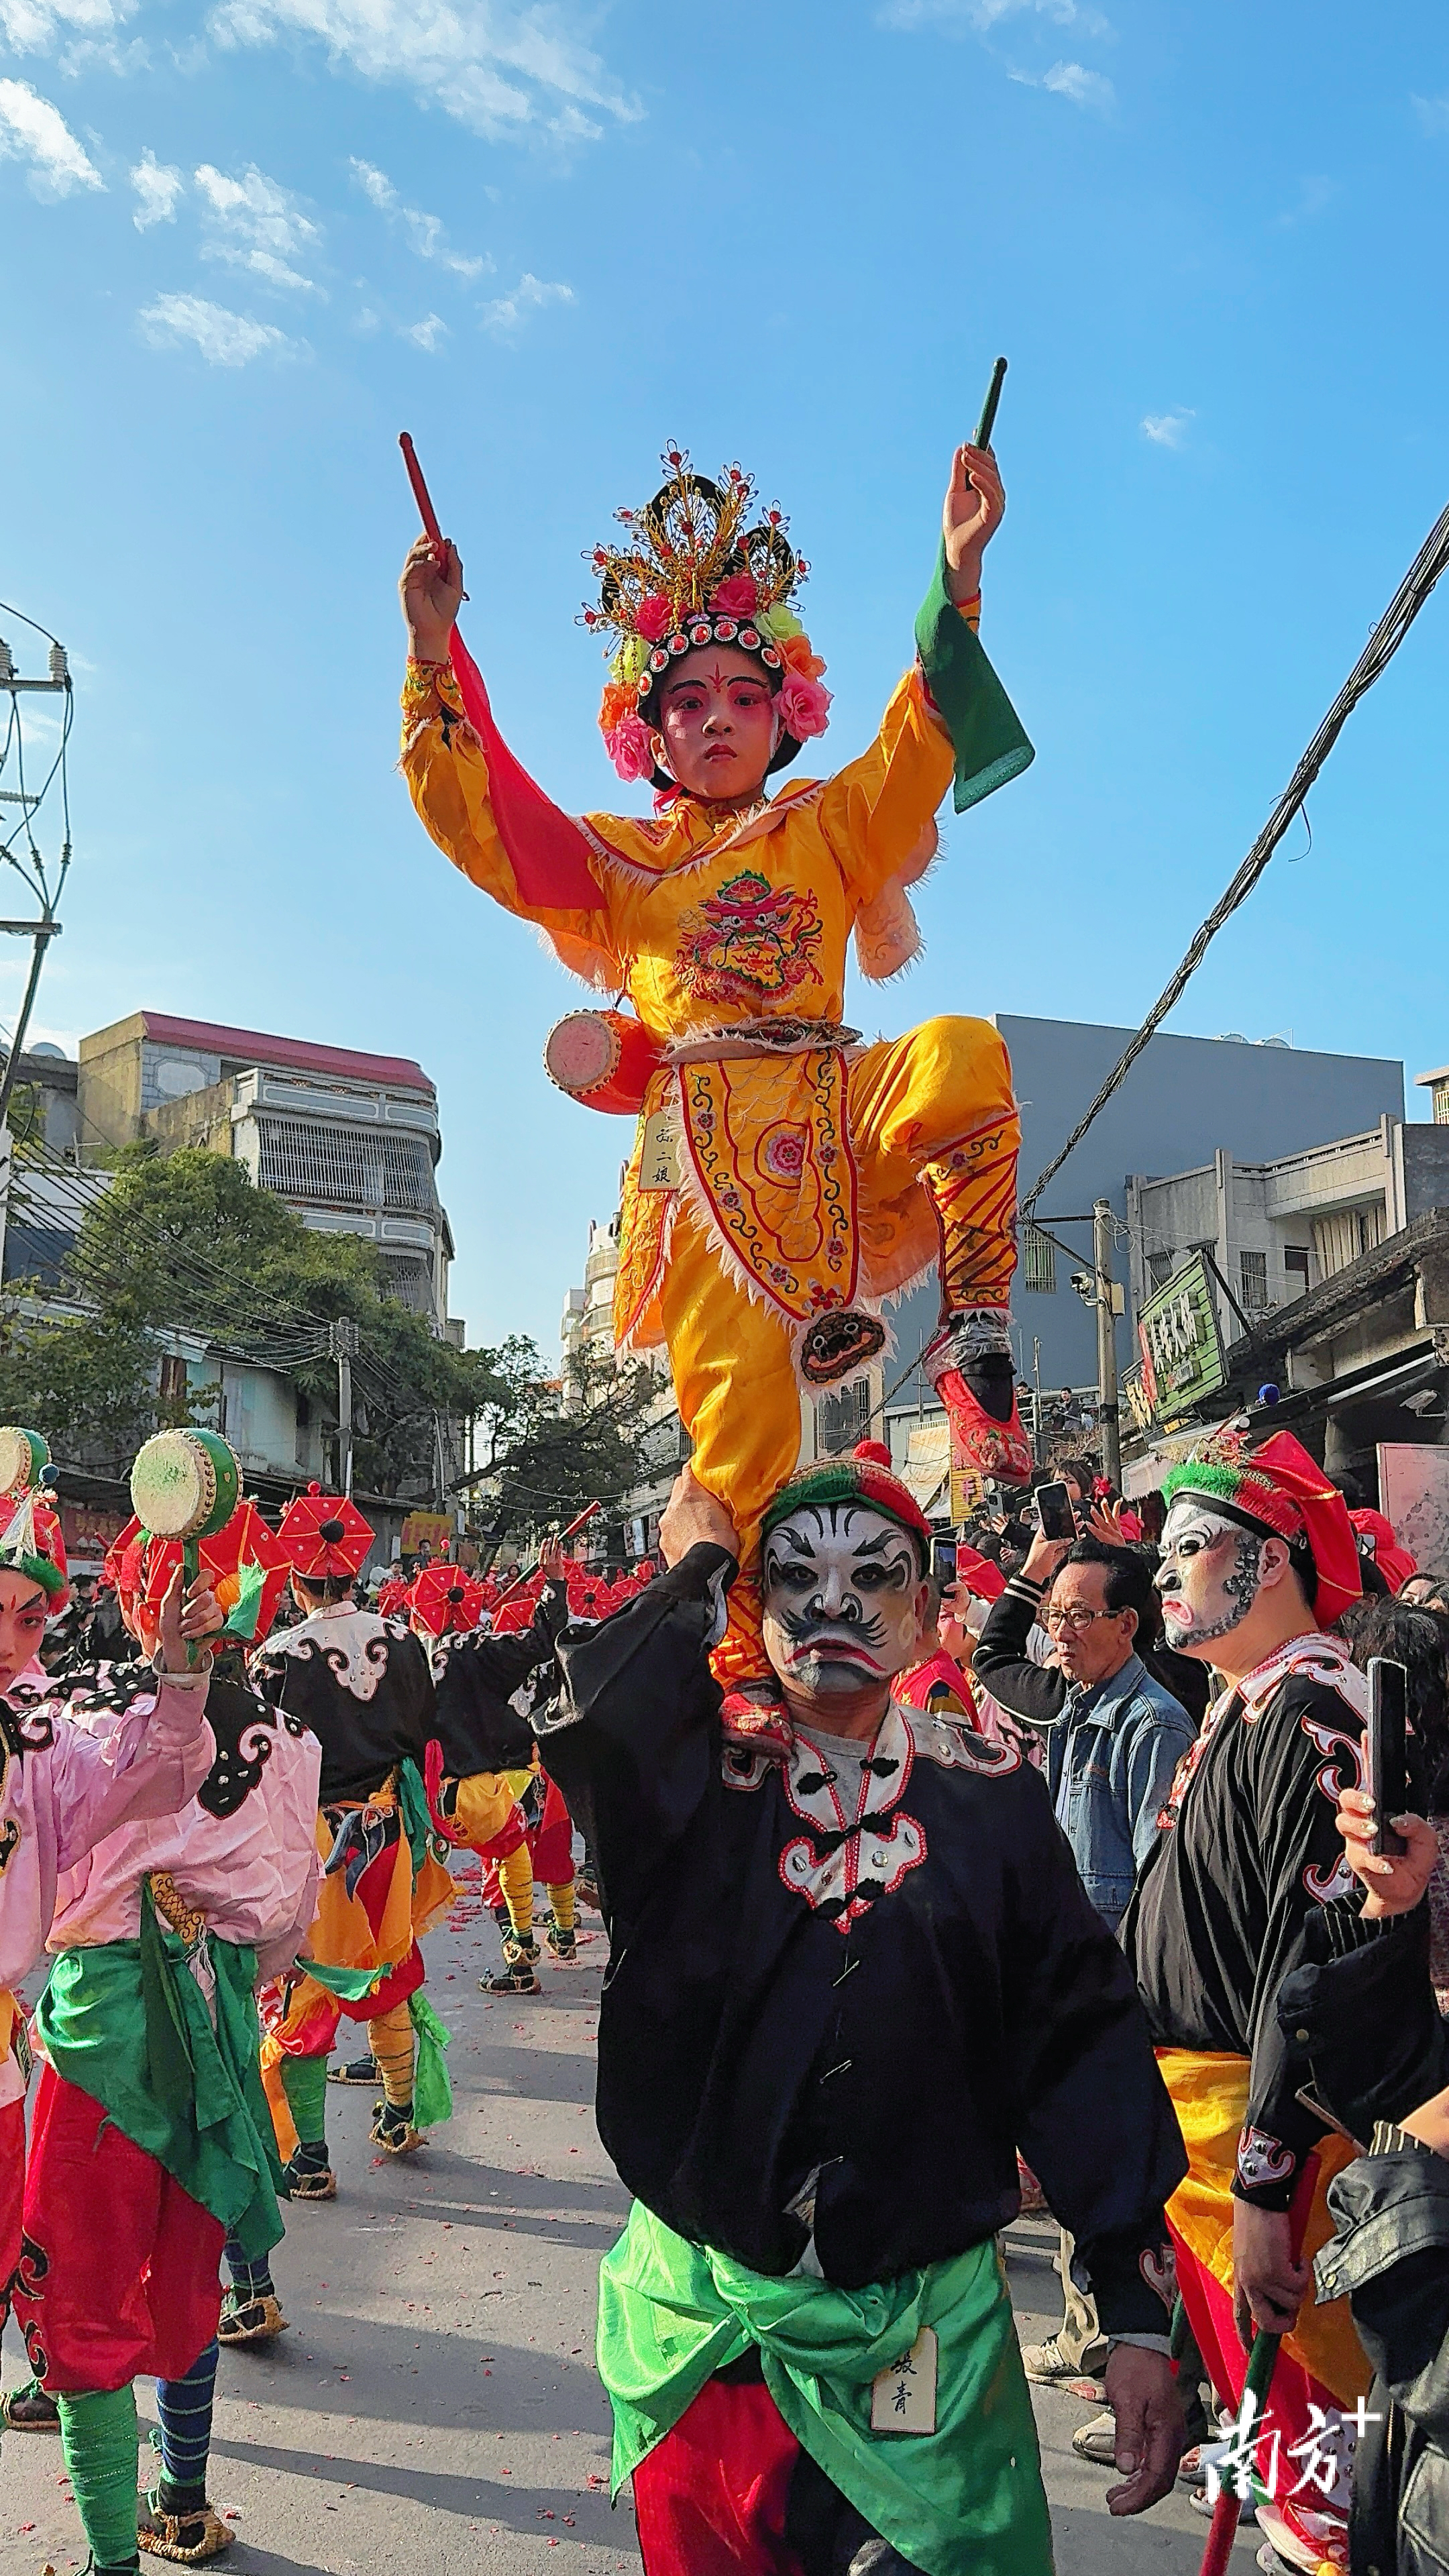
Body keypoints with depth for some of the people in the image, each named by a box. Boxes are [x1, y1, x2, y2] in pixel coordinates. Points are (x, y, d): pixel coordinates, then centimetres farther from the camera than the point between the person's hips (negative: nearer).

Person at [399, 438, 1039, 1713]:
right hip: (705, 1150, -1)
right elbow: (479, 812, 10)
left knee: (964, 1058, -31)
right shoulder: (619, 859, 19)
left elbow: (923, 738, 8)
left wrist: (958, 576, -3)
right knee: (738, 1416, -8)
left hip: (836, 1117, 1)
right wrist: (437, 649, 2)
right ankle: (746, 1670, 4)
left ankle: (974, 1344, -25)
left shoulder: (830, 829, 21)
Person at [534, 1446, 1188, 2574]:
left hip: (929, 2320, 0)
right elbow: (587, 1727, -28)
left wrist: (1139, 2316, -3)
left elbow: (1085, 2045, -1)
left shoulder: (991, 1794, -1)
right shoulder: (694, 1768, -4)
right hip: (700, 2306, 0)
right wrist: (696, 1563, -14)